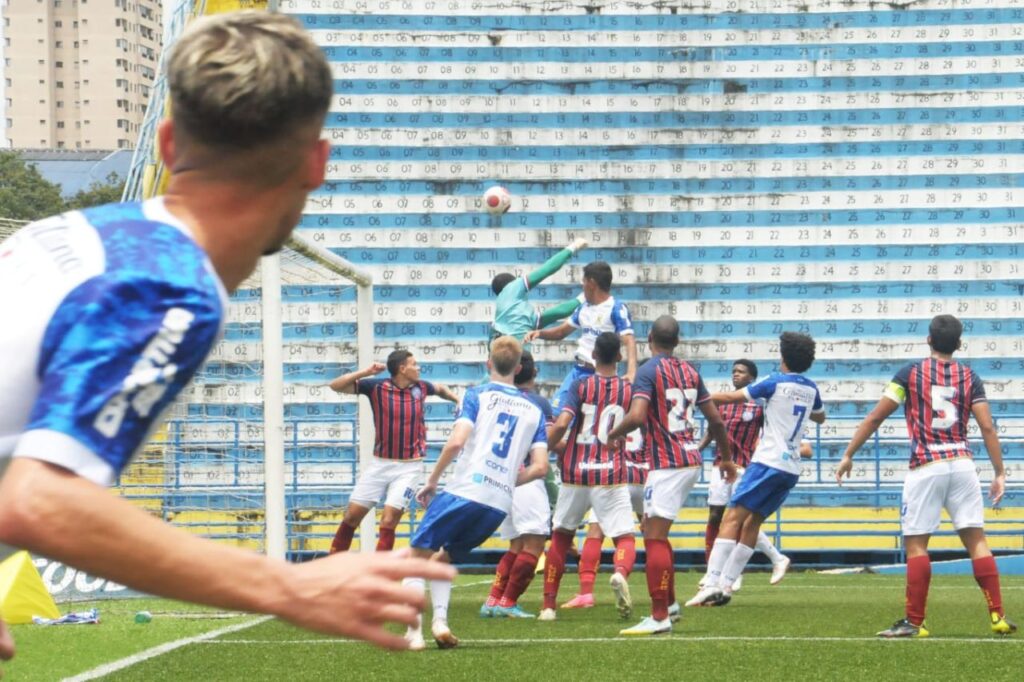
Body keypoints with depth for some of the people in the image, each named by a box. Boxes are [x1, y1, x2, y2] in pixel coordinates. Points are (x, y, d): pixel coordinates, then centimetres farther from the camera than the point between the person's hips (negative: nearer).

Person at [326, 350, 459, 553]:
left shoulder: (421, 387, 1)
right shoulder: (377, 387, -8)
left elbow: (441, 389, 24)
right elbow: (336, 386, -12)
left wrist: (458, 401, 8)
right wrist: (365, 372, -22)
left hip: (409, 467, 0)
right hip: (380, 464, 0)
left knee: (388, 522, -11)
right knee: (352, 516, 4)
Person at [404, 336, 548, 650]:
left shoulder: (478, 395, 3)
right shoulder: (534, 410, 15)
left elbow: (456, 442, -11)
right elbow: (540, 467, 7)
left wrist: (431, 481, -2)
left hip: (464, 491, -5)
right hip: (500, 505, 5)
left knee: (418, 556, 6)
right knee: (442, 559, 23)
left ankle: (414, 630, -8)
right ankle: (440, 621, 4)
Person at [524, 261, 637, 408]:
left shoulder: (616, 309, -13)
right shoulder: (584, 308, 12)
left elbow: (629, 341, -24)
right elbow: (561, 332, 23)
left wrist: (631, 372, -41)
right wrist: (540, 333, 1)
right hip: (578, 371, 8)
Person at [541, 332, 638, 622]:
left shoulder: (581, 386, -3)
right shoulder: (628, 389, 2)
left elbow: (561, 424, -14)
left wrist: (548, 447, 1)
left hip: (575, 471, 0)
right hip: (611, 474, 0)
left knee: (561, 537, 17)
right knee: (625, 538, 2)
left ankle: (549, 605, 14)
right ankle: (620, 574, -34)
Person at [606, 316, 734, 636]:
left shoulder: (649, 371, -9)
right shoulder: (690, 371, 13)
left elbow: (636, 416, -23)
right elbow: (716, 420, 16)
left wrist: (613, 434, -3)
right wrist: (727, 458, 29)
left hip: (666, 463, -8)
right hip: (691, 459, 8)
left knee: (654, 537, -7)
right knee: (654, 530, 21)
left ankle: (659, 617, -11)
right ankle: (669, 603, 22)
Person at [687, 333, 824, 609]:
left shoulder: (776, 383, -5)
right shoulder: (811, 389, 13)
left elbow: (732, 397, -4)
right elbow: (820, 418, 34)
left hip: (768, 462, -7)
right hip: (791, 469, 7)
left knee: (733, 518, -12)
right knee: (752, 523, 11)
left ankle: (712, 582, -25)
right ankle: (725, 585, 8)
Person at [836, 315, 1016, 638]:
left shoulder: (912, 372, 1)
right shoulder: (969, 377, 7)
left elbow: (875, 418, 0)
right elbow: (987, 428, 1)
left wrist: (848, 455, 7)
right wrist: (999, 474, 6)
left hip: (925, 468, -3)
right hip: (962, 463, 3)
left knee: (915, 544, 2)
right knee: (976, 539, 5)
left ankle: (914, 622, -1)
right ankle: (998, 616, 1)